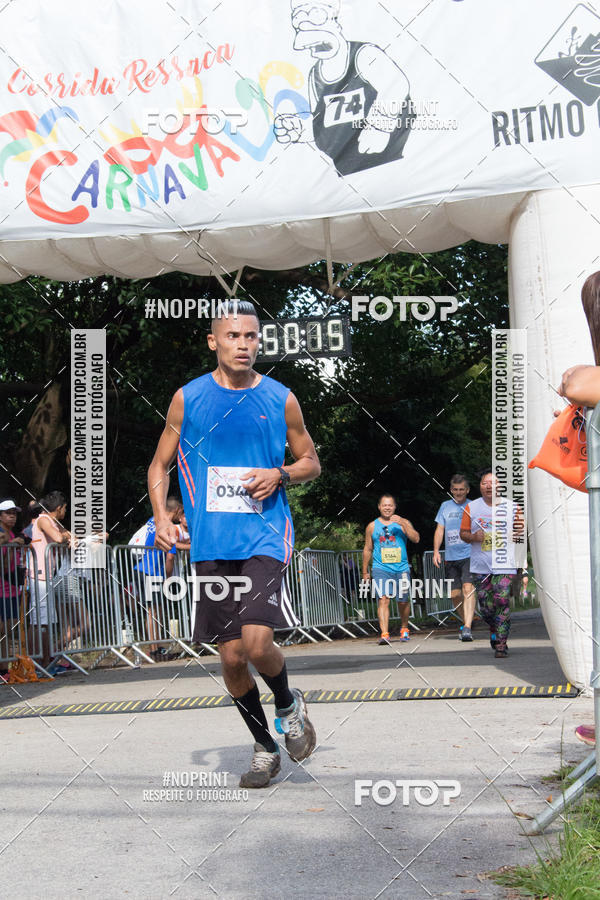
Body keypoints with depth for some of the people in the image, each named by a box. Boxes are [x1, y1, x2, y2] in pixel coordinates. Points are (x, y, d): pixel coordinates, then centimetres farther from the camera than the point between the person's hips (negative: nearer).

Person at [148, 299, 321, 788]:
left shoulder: (281, 399, 2)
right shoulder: (188, 398, 4)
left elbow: (311, 463, 13)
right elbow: (161, 464, 12)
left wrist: (279, 476, -8)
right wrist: (161, 515, -5)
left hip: (265, 536, -2)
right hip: (211, 544, 2)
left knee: (257, 642, -19)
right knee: (231, 656, 4)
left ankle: (289, 705, 13)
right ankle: (265, 748, 24)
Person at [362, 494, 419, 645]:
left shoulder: (403, 523, 6)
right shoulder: (372, 526, 9)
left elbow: (416, 539, -8)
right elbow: (367, 550, 16)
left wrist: (402, 524, -19)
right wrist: (365, 572, 16)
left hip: (401, 568, 1)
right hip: (381, 569, -1)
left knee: (403, 601, 9)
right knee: (383, 599, -17)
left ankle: (404, 629, 34)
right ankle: (384, 634, -24)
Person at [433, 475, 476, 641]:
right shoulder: (445, 506, 12)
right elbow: (439, 530, 11)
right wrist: (436, 551, 1)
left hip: (470, 555, -3)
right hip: (451, 557, 3)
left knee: (468, 588, -20)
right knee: (454, 594, 5)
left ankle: (467, 628, -26)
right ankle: (466, 621, 28)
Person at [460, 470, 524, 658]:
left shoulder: (512, 507, 6)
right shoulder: (471, 507, 6)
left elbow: (520, 533, 15)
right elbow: (463, 533, 10)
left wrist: (519, 532, -9)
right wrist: (473, 537, -12)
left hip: (505, 565, -1)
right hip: (480, 565, 1)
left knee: (502, 602, -12)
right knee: (486, 606, 3)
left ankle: (501, 644, -6)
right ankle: (494, 630, 33)